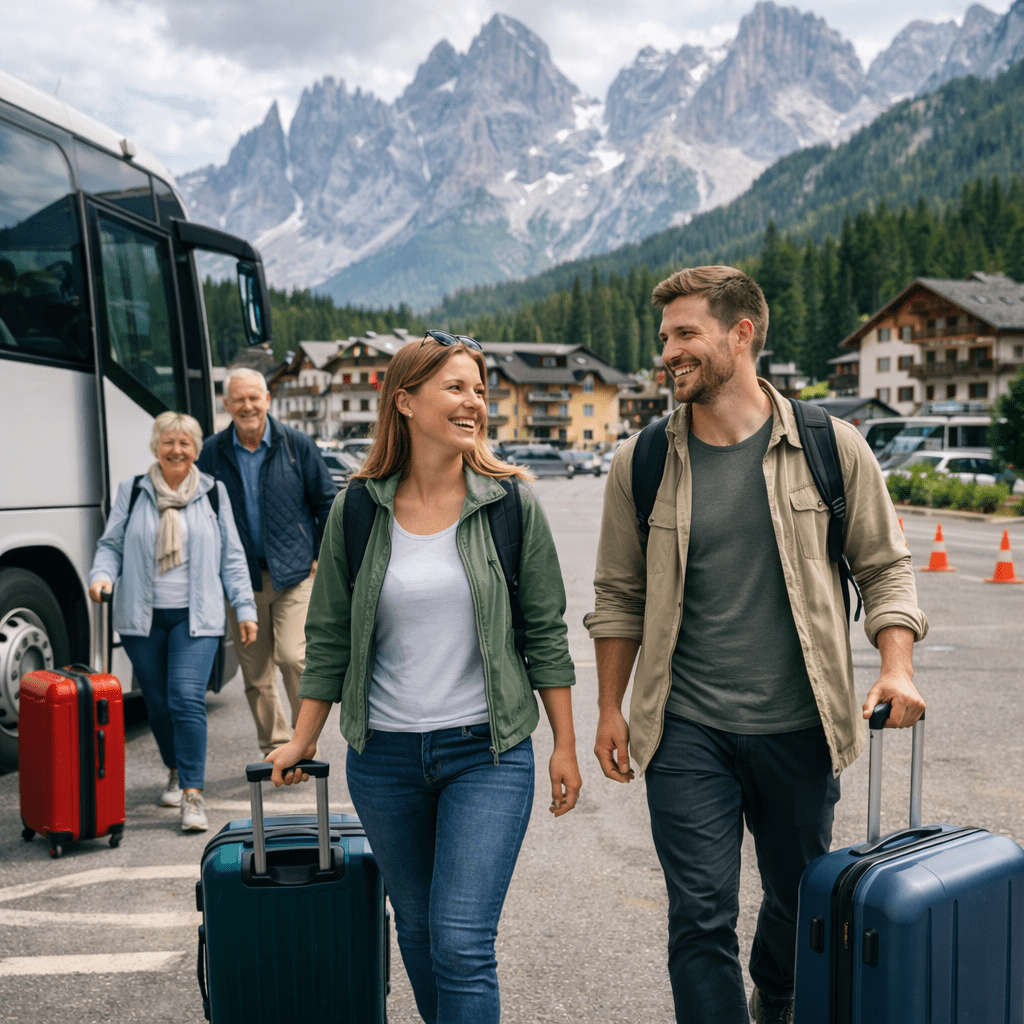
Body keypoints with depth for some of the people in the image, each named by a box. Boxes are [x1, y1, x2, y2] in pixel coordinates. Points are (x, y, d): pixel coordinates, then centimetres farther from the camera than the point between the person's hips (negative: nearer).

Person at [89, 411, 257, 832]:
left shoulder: (213, 493, 7)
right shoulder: (132, 492, 8)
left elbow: (232, 556, 10)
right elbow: (111, 544, 10)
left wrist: (245, 608, 6)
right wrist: (102, 575, -11)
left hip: (196, 617, -2)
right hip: (143, 616, 2)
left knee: (187, 699, -14)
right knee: (158, 703, 8)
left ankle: (192, 794, -11)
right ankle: (176, 772, 32)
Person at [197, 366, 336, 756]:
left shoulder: (296, 444, 1)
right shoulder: (212, 453, 4)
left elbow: (326, 502, 7)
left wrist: (323, 557, 4)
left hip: (295, 575, -2)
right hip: (241, 577, 2)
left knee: (293, 657, -14)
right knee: (255, 673, 6)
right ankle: (275, 748, 19)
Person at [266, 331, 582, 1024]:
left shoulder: (510, 503, -4)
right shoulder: (358, 510, -1)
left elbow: (545, 632, 1)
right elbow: (330, 637, 7)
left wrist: (565, 746, 1)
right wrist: (303, 740, 7)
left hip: (487, 755, -2)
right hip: (384, 758, 2)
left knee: (461, 942, -7)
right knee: (416, 928, 16)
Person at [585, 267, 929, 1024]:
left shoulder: (832, 448, -4)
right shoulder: (642, 464, -1)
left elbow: (886, 566, 4)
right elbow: (619, 595, 7)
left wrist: (897, 669, -10)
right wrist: (611, 708, 5)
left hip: (799, 729, 1)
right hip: (686, 733, -1)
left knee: (801, 900, 20)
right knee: (700, 918, -2)